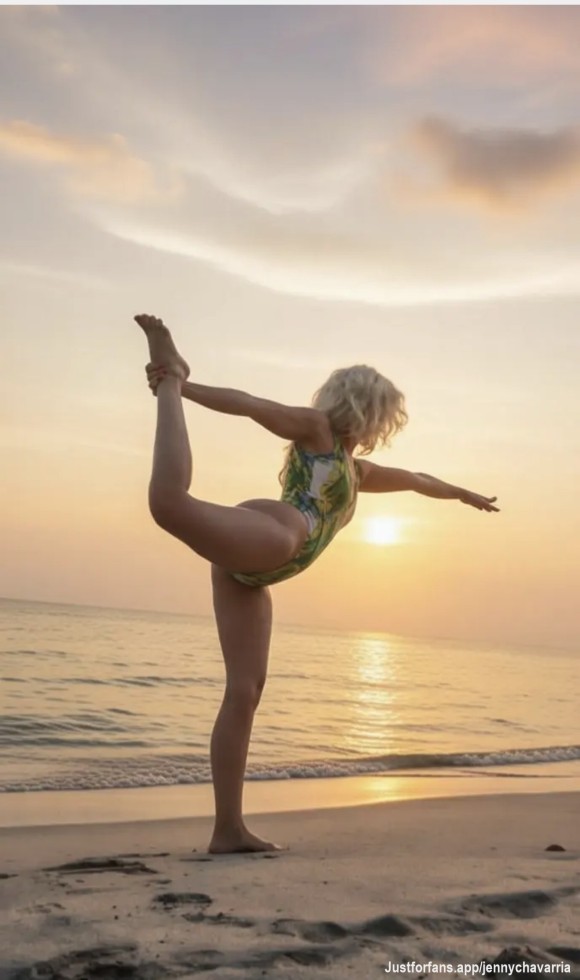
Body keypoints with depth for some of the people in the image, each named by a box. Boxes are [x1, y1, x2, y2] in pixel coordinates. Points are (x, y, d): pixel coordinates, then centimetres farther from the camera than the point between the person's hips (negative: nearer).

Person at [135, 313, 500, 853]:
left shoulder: (355, 468, 37)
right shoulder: (316, 427, 15)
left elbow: (412, 479, 51)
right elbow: (252, 405, 1)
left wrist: (466, 495, 67)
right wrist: (181, 386, -10)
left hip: (248, 571, 8)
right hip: (266, 538, -8)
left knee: (244, 692, 2)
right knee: (170, 503, -37)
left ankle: (228, 829, 2)